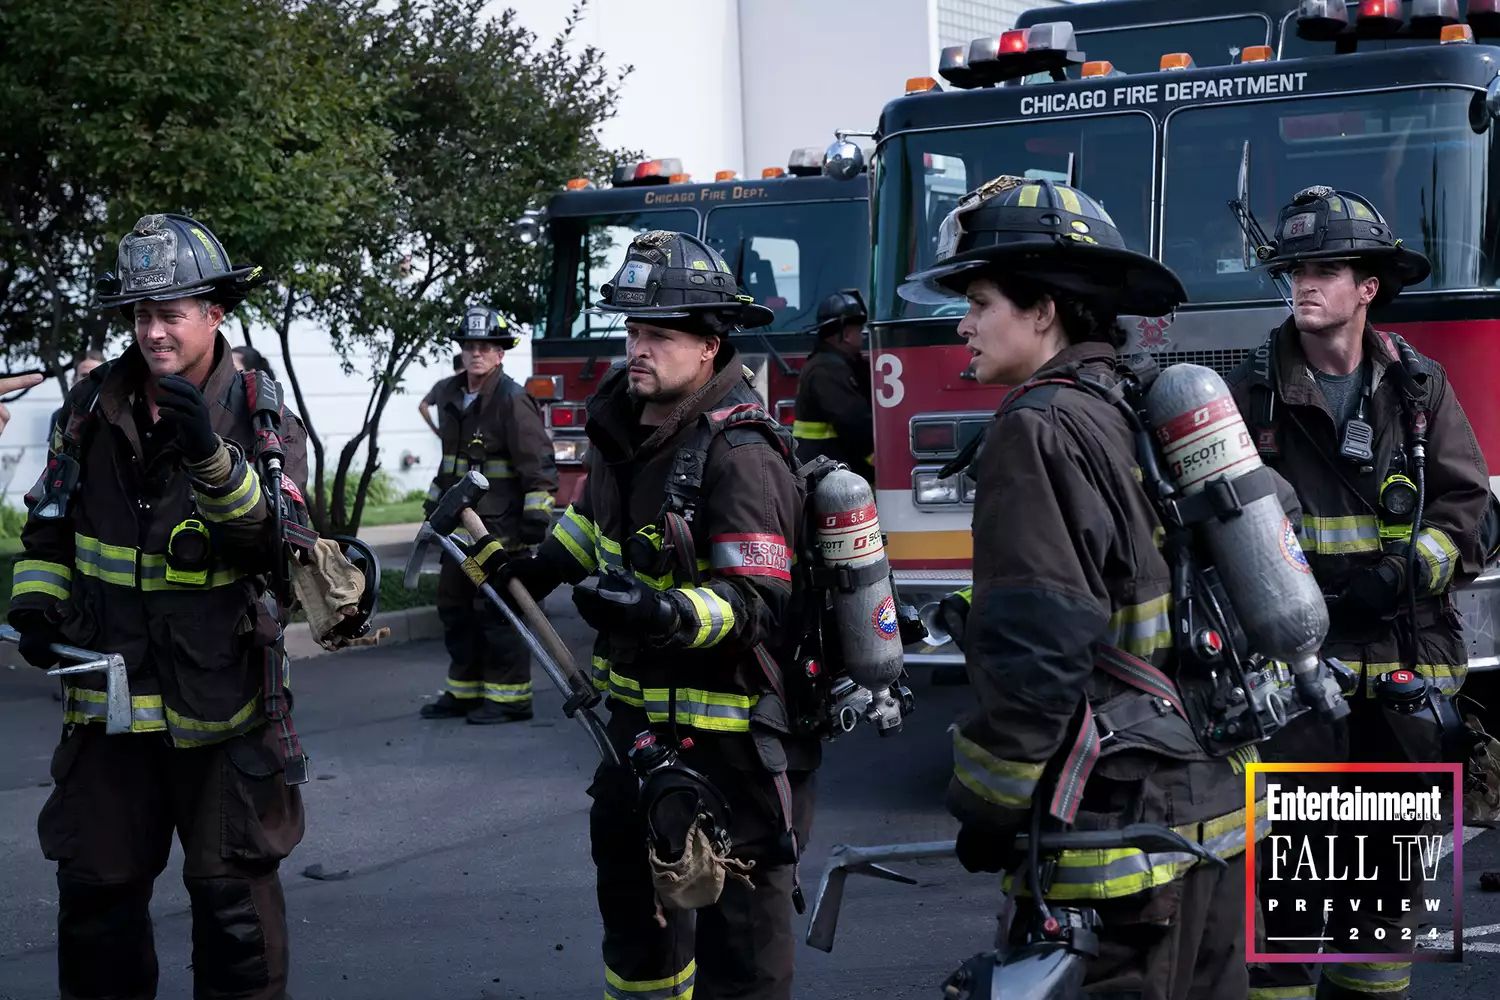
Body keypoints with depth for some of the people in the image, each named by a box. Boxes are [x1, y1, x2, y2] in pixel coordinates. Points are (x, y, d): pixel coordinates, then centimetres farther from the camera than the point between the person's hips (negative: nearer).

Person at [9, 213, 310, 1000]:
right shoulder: (94, 407, 3)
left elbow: (275, 545, -21)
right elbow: (49, 524, 15)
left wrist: (211, 458, -34)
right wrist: (36, 601, 1)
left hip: (219, 698, -3)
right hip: (108, 694, 4)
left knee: (234, 888, 6)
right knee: (95, 884, 13)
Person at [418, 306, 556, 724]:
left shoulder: (512, 400, -13)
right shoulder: (447, 395, 12)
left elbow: (539, 464, -16)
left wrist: (536, 516, -20)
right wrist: (436, 498, 25)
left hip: (500, 528, -9)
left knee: (497, 611, -7)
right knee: (455, 607, 13)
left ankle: (510, 698, 1)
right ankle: (464, 691, 23)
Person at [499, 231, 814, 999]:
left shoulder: (739, 456, -24)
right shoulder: (624, 423, 3)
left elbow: (758, 604, -30)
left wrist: (670, 613, -44)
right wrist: (540, 569, 17)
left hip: (726, 730, -10)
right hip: (640, 712, 10)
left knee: (735, 918, -5)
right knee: (630, 878, 26)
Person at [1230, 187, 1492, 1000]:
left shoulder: (1419, 386, 7)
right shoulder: (1254, 389, 0)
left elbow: (1466, 499, 4)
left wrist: (1404, 571, -13)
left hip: (1406, 651, 3)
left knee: (1390, 842, 12)